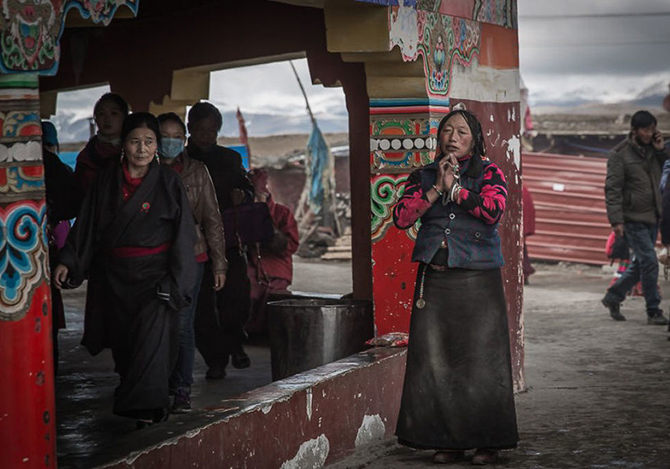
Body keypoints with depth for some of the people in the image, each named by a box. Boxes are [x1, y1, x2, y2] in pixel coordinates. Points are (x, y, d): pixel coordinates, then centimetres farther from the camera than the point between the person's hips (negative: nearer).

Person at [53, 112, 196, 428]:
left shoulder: (168, 183, -1)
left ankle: (145, 411, -19)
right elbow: (85, 226, 9)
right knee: (122, 341, 5)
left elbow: (183, 234, -3)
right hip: (115, 277, 4)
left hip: (154, 274, -4)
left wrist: (174, 282, -9)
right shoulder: (106, 182, 7)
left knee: (152, 333, -17)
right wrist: (67, 261, -3)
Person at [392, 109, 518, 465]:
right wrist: (437, 188, -7)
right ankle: (449, 441, 10)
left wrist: (454, 187, -9)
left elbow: (494, 210, -14)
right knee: (436, 361, 0)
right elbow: (401, 217, -1)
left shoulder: (488, 173, 5)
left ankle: (487, 442, 6)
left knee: (480, 360, -4)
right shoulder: (423, 176, 13)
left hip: (478, 279, -3)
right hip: (434, 279, 3)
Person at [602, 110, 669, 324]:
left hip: (652, 217, 7)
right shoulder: (620, 154, -8)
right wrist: (616, 220, -17)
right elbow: (612, 189, -10)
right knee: (649, 262, -9)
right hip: (633, 218, -7)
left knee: (641, 263, 12)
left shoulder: (652, 150, 9)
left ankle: (613, 297, 28)